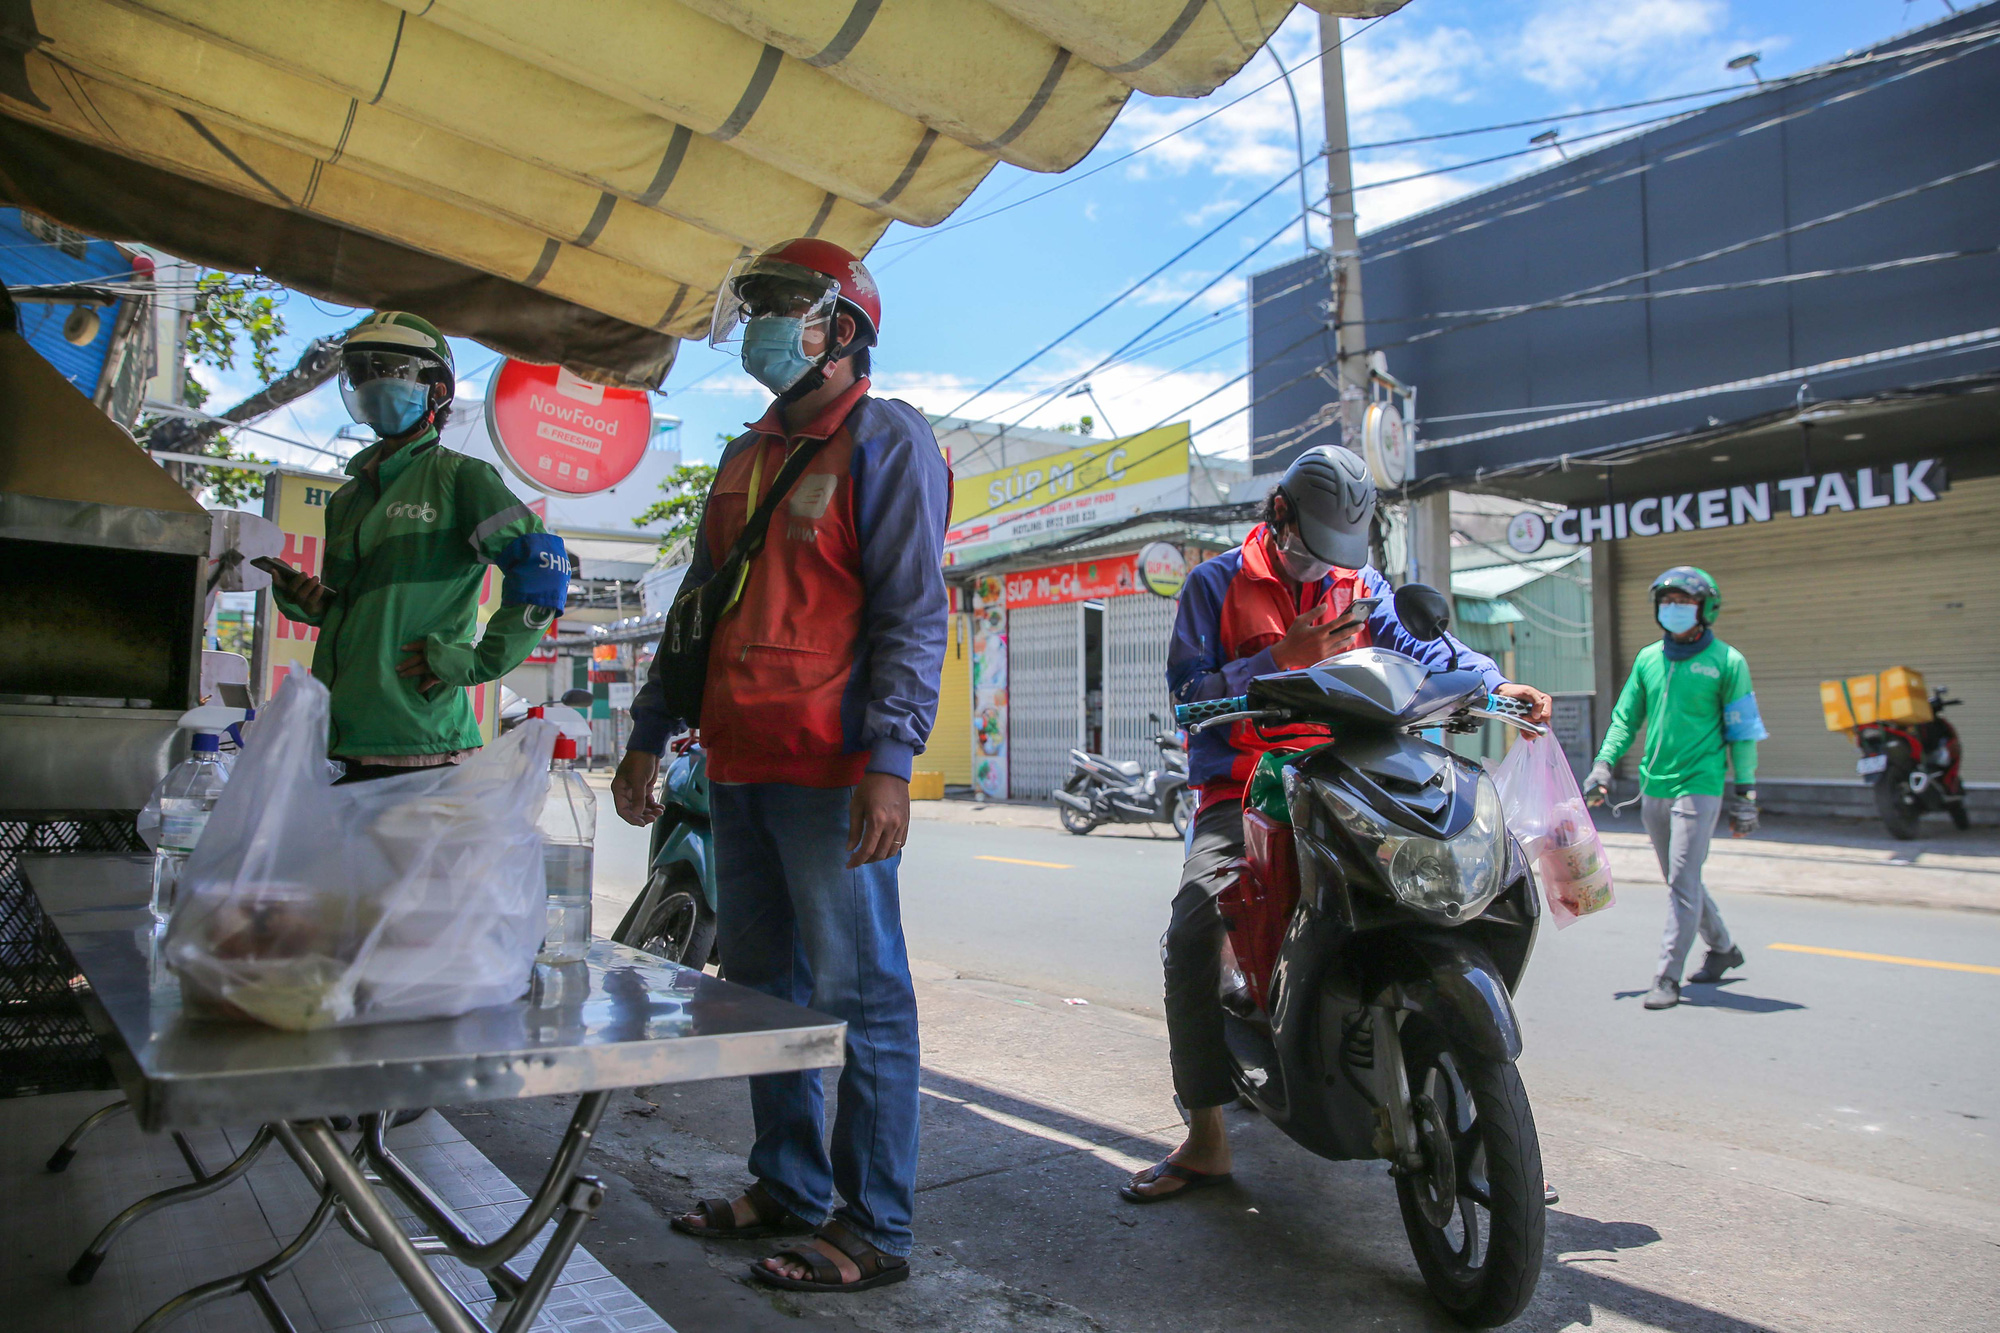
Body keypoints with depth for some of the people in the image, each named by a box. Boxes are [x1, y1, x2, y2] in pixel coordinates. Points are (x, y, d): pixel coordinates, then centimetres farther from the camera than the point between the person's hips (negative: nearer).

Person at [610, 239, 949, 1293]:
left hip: (830, 771, -9)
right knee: (762, 987, 15)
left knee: (858, 995, -2)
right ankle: (787, 1187, 30)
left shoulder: (884, 438, -3)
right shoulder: (746, 456, 22)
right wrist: (648, 738, 22)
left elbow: (912, 612, -13)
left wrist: (890, 761, -22)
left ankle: (872, 1226, 9)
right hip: (739, 766, 9)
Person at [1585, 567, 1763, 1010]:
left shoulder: (1726, 661, -3)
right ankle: (1723, 948, 37)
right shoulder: (1648, 658, 10)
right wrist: (1604, 764, 4)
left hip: (1699, 786, -5)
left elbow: (1743, 732, -1)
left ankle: (1668, 977, -6)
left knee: (1683, 882, -10)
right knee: (1681, 880, 16)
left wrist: (1744, 793, -2)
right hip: (1652, 787, 6)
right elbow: (1625, 717, 14)